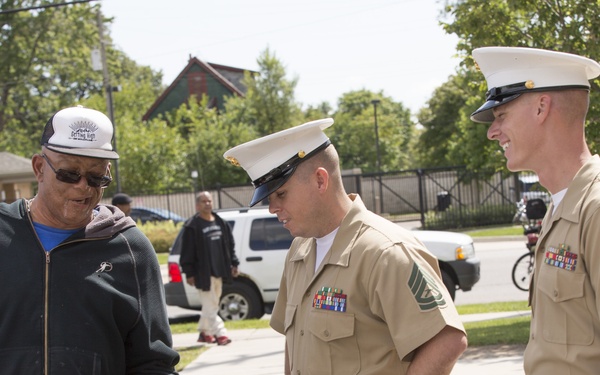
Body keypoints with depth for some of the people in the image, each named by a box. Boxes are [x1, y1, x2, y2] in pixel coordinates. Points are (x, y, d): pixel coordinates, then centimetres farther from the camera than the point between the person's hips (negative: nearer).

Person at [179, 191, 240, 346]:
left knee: (211, 305, 14)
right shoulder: (192, 226, -8)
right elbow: (187, 252, -10)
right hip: (203, 273, -7)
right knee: (210, 305, -7)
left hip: (219, 271, 7)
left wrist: (233, 264, 11)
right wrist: (189, 273, -13)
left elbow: (230, 245, 17)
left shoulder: (221, 223, 11)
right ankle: (220, 334, -10)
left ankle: (204, 332, 26)